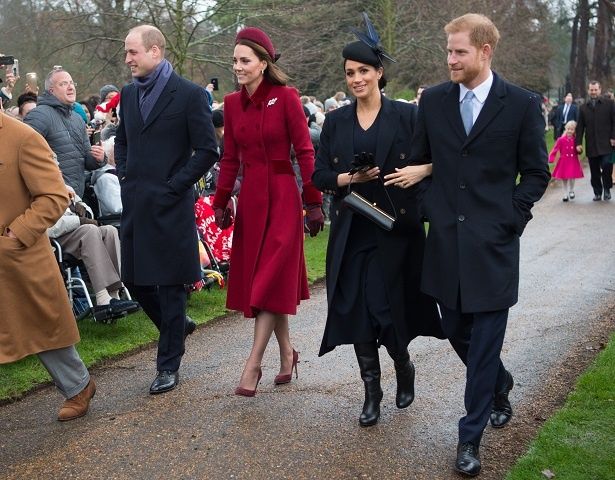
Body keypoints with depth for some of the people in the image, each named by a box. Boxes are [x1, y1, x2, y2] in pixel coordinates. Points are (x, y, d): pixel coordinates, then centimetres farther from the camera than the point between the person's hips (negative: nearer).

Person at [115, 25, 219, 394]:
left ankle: (169, 366, 15)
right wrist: (125, 176, 9)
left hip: (170, 207, -6)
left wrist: (174, 185, -13)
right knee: (134, 279, 12)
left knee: (170, 284, 2)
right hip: (135, 205, 6)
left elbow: (208, 151, -10)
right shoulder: (129, 93, 10)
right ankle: (177, 324, 38)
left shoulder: (189, 94, -9)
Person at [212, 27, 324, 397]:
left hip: (282, 195, -6)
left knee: (271, 279, -5)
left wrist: (314, 202, -11)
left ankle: (253, 365, -3)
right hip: (250, 196, 6)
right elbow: (230, 158, 11)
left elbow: (304, 151, -9)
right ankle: (287, 352, 24)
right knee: (254, 277, 9)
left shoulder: (286, 98, -8)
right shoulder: (232, 103, 7)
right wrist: (221, 203, 6)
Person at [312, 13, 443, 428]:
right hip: (351, 231, 3)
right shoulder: (336, 121, 7)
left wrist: (421, 170, -23)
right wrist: (350, 179, -13)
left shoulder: (406, 115, -2)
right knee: (356, 311, 0)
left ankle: (404, 366, 27)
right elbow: (320, 175, 6)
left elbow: (434, 160, -2)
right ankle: (372, 392, 15)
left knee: (386, 307, -5)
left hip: (395, 227, -3)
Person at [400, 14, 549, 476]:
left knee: (485, 341, -1)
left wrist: (511, 217, -7)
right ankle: (500, 385, 44)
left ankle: (471, 437, 11)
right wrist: (427, 210, 6)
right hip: (446, 239, 4)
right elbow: (420, 162, 14)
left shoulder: (522, 104, -4)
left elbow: (536, 173, 2)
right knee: (456, 331, 15)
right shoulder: (433, 100, 4)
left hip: (493, 242, -4)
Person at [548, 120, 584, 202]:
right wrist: (551, 158, -12)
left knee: (571, 178, -4)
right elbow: (555, 149, -6)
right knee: (564, 179, 3)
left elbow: (577, 151, 12)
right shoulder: (561, 140, -5)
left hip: (573, 162, 0)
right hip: (564, 162, 0)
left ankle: (571, 191, 24)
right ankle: (565, 194, 17)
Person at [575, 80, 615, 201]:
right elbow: (580, 127, 12)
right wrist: (578, 143, 4)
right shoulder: (584, 107, 12)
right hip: (591, 145, 3)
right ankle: (597, 192, 15)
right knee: (594, 171, 5)